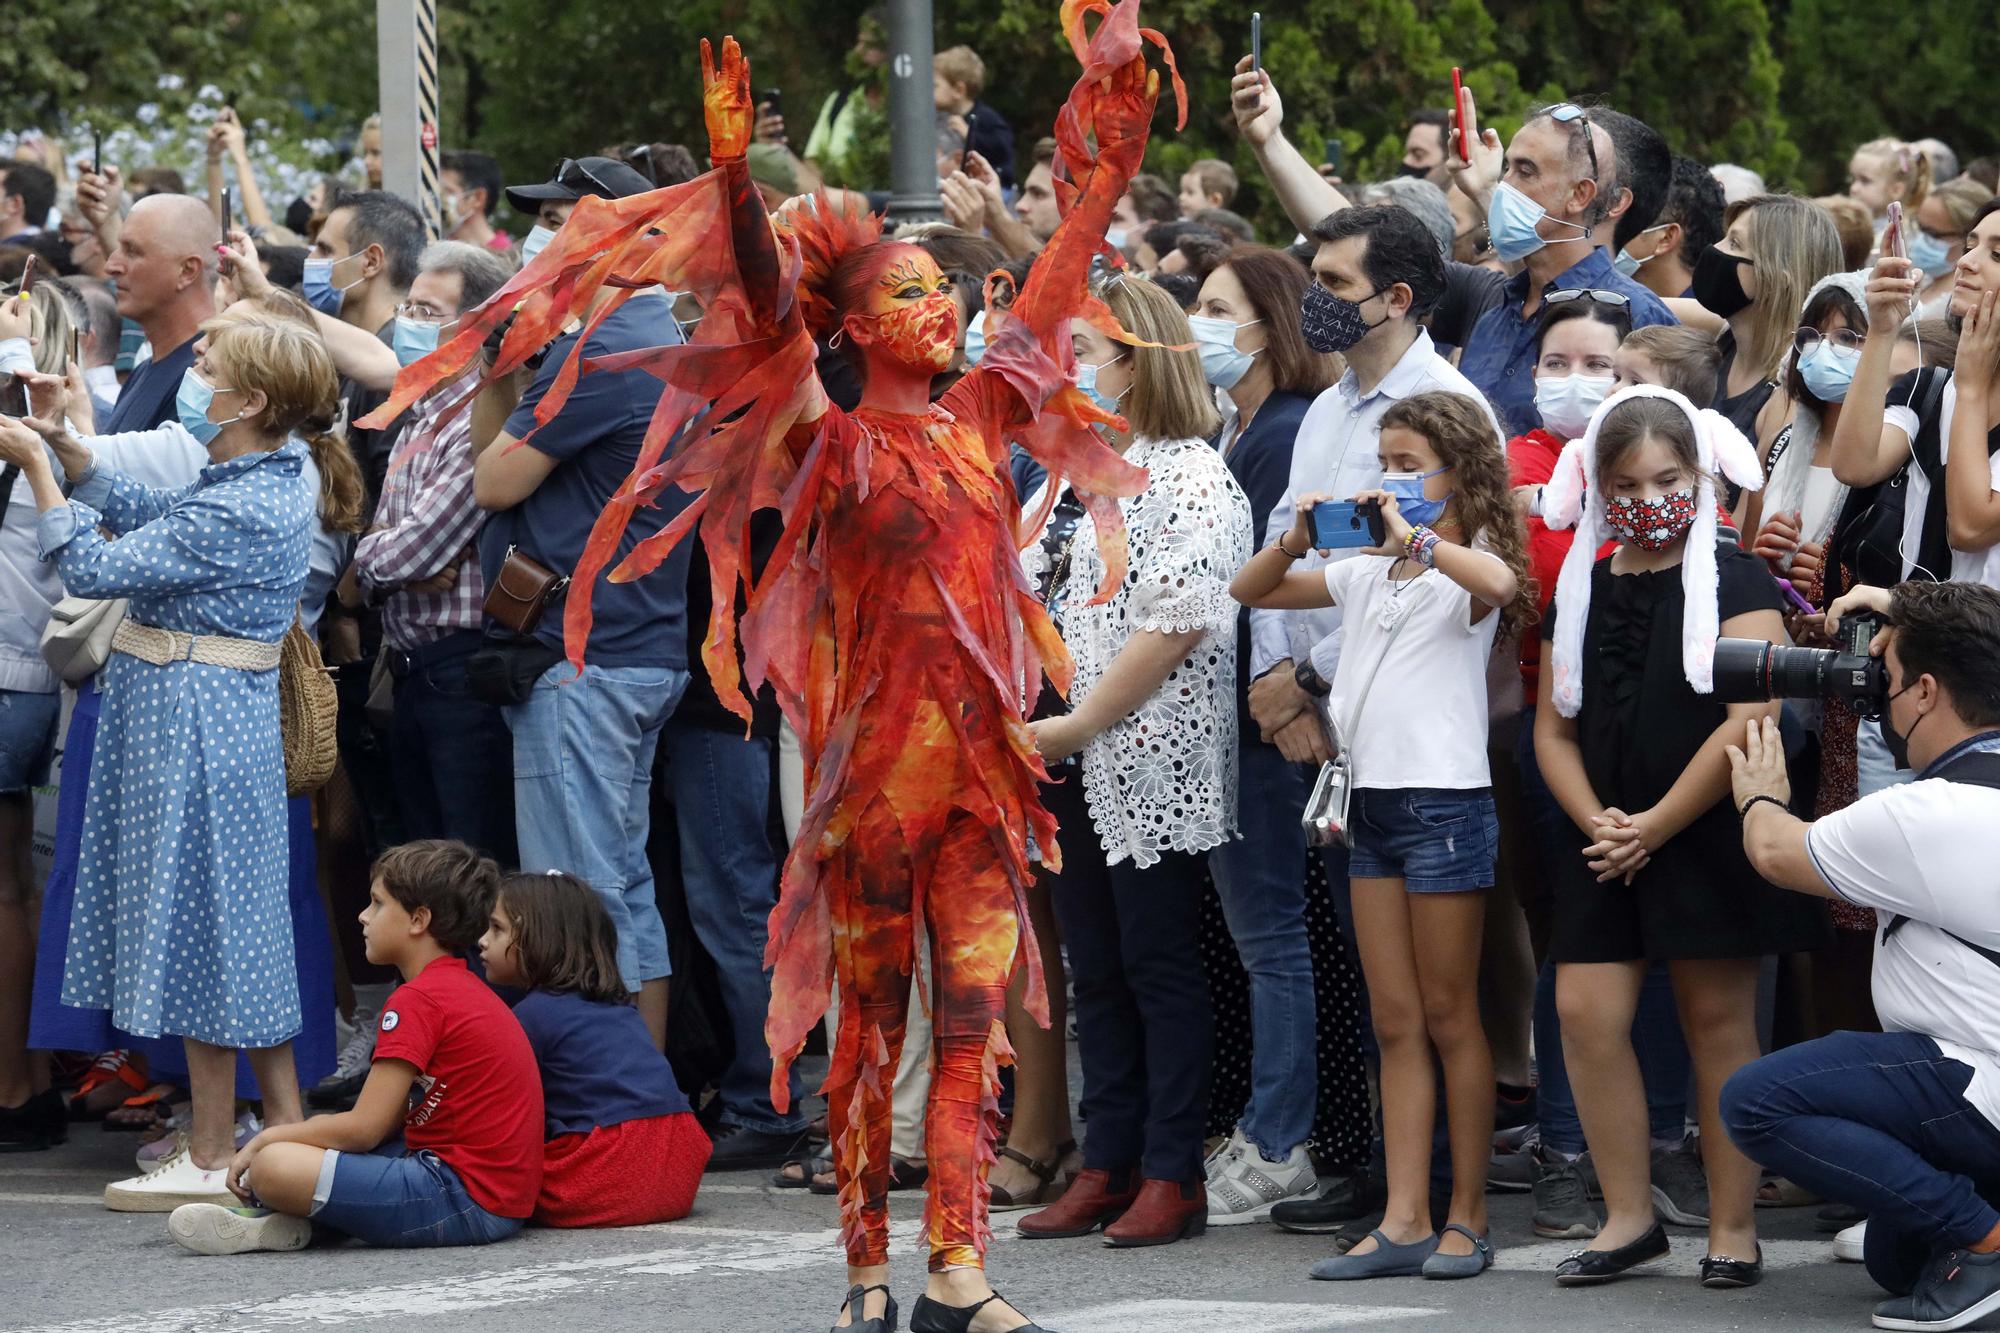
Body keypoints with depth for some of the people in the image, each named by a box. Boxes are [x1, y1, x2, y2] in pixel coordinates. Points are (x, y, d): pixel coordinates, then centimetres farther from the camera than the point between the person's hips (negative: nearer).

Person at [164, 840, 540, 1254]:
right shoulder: (467, 989, 19)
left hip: (465, 1197, -11)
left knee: (272, 1166, -23)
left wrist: (266, 1139, -2)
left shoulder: (417, 1001, -12)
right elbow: (391, 1120, 19)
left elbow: (364, 1127, -14)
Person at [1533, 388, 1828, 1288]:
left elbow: (1749, 715, -14)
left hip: (1709, 836, -5)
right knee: (1585, 1011, -4)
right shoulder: (1581, 591, 11)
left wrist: (1657, 827, -14)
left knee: (1717, 1019, 0)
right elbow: (1554, 726, 12)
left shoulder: (1733, 581, -4)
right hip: (1607, 845, 5)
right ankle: (1628, 1217, 6)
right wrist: (1595, 822, -6)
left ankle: (1733, 1226, 7)